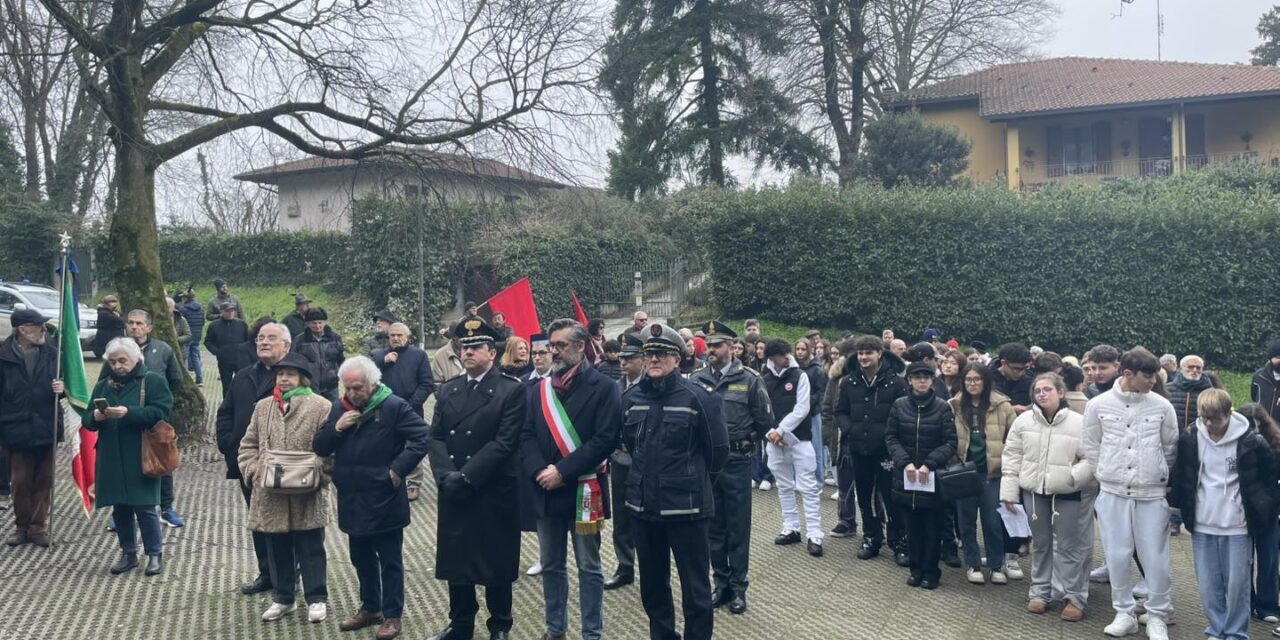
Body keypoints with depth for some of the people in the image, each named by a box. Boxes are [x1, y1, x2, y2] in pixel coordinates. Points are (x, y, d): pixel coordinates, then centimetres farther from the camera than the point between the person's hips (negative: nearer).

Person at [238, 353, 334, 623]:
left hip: (307, 495, -4)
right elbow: (248, 445, 14)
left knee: (310, 549, 5)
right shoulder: (263, 407, 11)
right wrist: (254, 472, -1)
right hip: (271, 494, 4)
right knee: (278, 549, 14)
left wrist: (316, 476, -16)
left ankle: (316, 598, 18)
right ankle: (283, 598, 28)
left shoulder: (321, 406, -4)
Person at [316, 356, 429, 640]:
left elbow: (423, 438, -16)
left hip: (383, 501, -6)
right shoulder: (340, 407, 6)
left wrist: (398, 469, -18)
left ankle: (392, 616, 16)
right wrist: (336, 428, -12)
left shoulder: (394, 407, -13)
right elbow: (320, 448, 7)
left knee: (389, 560, 6)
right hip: (352, 500, 6)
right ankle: (370, 608, 34)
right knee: (361, 558, 18)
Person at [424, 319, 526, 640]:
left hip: (493, 493, -5)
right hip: (453, 493, 5)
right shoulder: (447, 390, 10)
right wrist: (445, 475, -12)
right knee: (456, 560, 12)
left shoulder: (511, 390, -8)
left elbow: (504, 442, -15)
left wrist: (466, 476, -18)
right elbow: (435, 437, 5)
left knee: (496, 562, 6)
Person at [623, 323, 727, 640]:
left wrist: (696, 483, 7)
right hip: (643, 504, 5)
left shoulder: (697, 398, -11)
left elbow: (718, 450, -3)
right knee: (652, 583, 17)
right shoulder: (632, 398, 5)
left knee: (695, 586, 3)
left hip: (686, 507, -5)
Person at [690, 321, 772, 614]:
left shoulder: (749, 379, -5)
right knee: (713, 526, 11)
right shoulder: (696, 380, 3)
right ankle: (721, 582, 24)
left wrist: (744, 441, 5)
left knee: (738, 527, 5)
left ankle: (738, 586, 16)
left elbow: (765, 420, -1)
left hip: (737, 462, -3)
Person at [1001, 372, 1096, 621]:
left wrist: (1073, 477, -23)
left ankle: (1075, 597, 15)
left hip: (1069, 493, -3)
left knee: (1070, 545, 4)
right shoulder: (1023, 421, 1)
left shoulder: (1080, 423, -9)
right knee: (1040, 543, 16)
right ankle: (1039, 591, 27)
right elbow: (1012, 456, 4)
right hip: (1034, 491, 3)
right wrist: (1009, 491, 1)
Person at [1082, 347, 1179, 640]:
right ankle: (1124, 613, 21)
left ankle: (1157, 615, 19)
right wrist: (1109, 477, 6)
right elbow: (1092, 449, 6)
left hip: (1152, 493, 0)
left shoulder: (1162, 406, -2)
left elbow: (1170, 449, 8)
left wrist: (1156, 475, 10)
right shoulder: (1098, 405, -4)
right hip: (1113, 492, 0)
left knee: (1155, 558, 3)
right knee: (1117, 556, 6)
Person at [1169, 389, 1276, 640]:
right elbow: (1180, 478, 11)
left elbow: (1268, 480, 3)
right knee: (1208, 585, 7)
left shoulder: (1252, 442, -8)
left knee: (1237, 584, 3)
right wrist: (1176, 504, 7)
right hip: (1202, 526, 2)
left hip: (1238, 526, -2)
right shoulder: (1189, 439, -2)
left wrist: (1264, 512, -1)